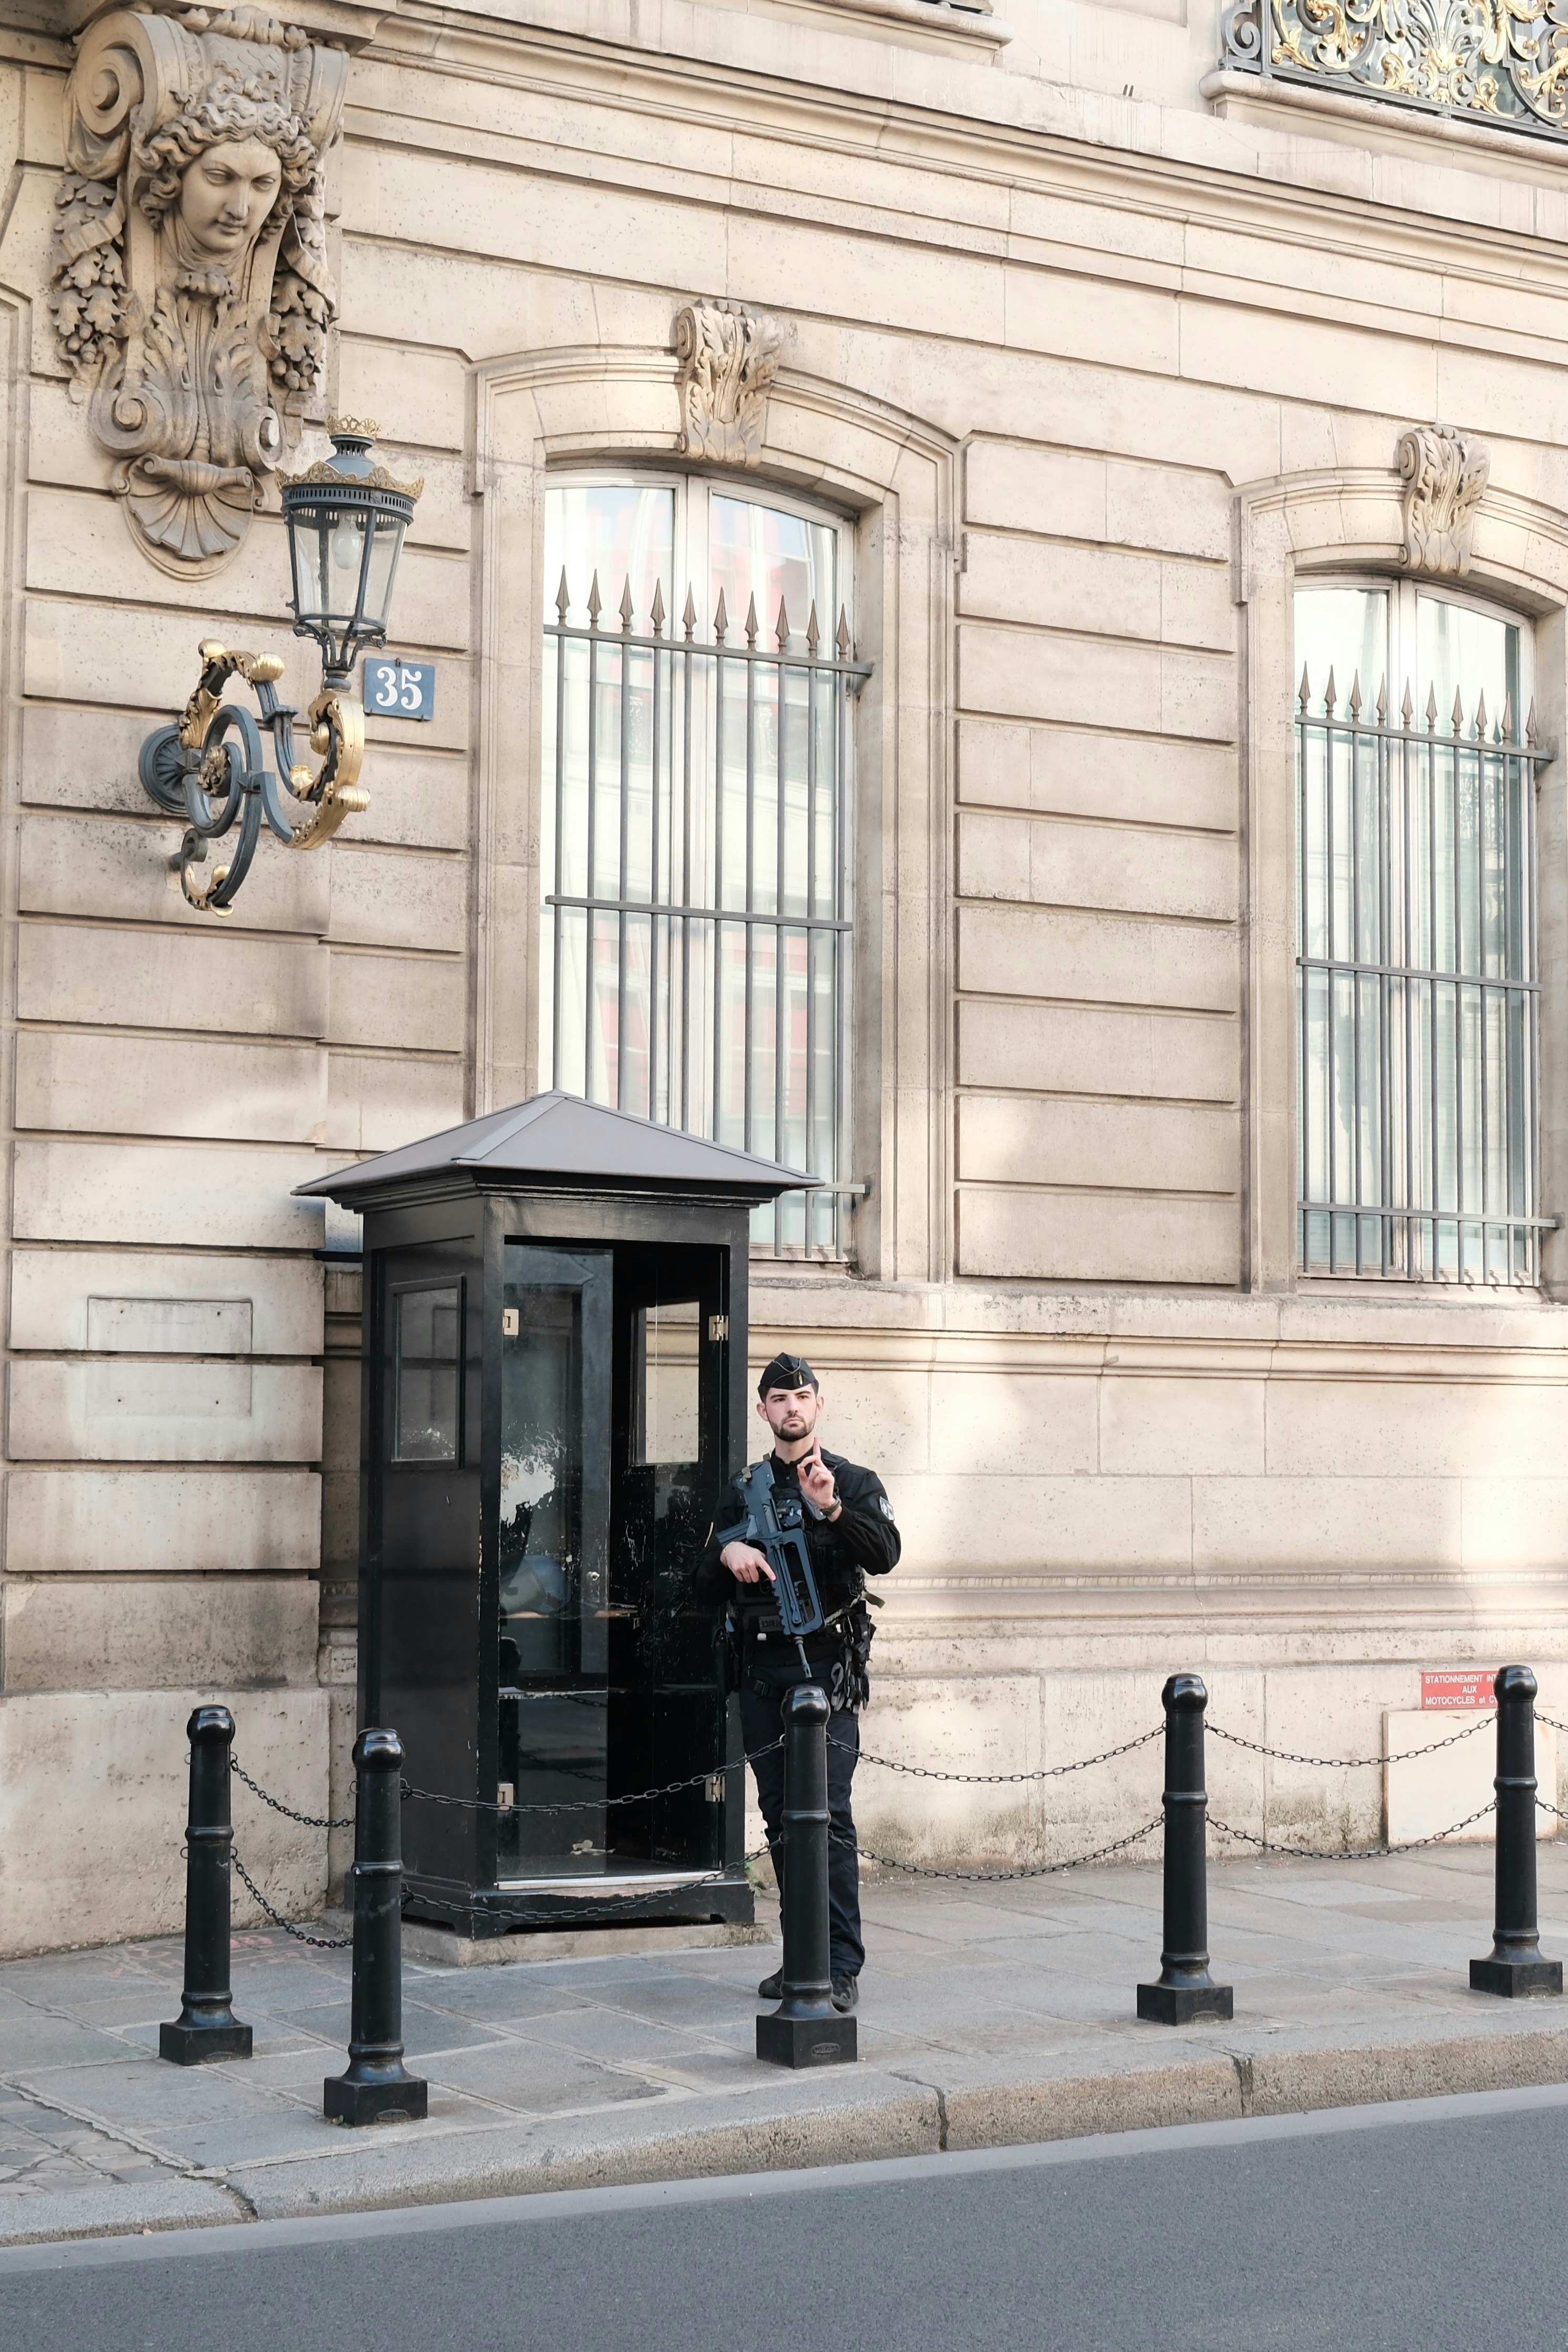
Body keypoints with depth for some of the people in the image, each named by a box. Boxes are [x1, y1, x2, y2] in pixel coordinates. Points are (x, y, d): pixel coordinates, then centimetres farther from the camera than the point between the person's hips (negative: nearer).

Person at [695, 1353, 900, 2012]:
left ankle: (842, 1967, -12)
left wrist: (830, 1510, -27)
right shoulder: (742, 1491, 15)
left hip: (827, 1667, -4)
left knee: (829, 1814, -12)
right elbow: (706, 1586, 13)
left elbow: (884, 1555, -12)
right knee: (781, 1816, 8)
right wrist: (728, 1553, -9)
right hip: (761, 1672, 4)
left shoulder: (854, 1483, 5)